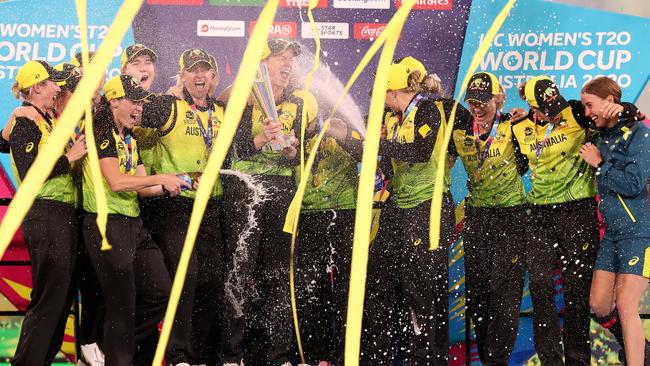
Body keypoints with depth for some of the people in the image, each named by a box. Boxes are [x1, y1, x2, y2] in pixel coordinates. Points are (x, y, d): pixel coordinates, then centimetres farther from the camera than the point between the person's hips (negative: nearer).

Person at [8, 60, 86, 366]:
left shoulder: (50, 120, 19)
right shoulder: (25, 121, -9)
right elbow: (29, 173, -20)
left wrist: (78, 149, 10)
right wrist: (70, 156, -13)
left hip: (63, 216, 9)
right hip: (46, 217, -9)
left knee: (62, 295, 13)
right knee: (49, 297, -8)